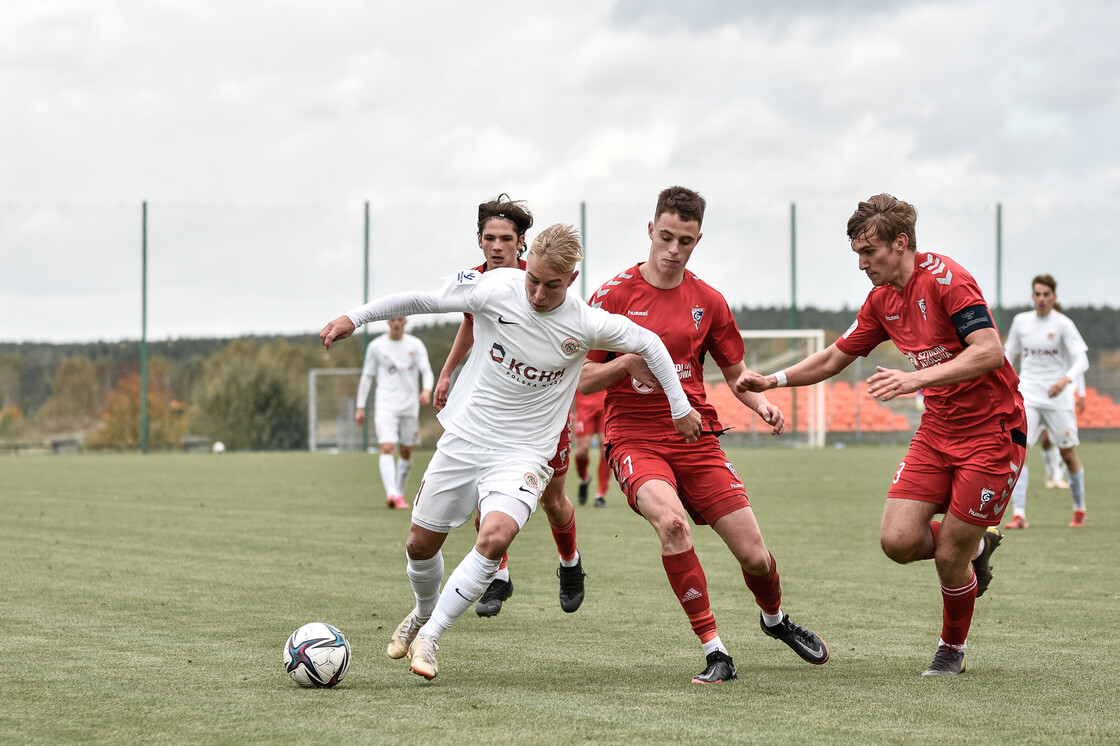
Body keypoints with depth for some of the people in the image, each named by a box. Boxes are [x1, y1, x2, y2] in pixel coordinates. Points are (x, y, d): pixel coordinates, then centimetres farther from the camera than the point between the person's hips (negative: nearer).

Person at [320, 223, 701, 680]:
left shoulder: (588, 325, -14)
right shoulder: (496, 288, -14)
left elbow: (649, 344, 2)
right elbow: (422, 301, -2)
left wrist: (680, 407, 9)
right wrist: (354, 318, -4)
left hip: (523, 455, -2)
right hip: (464, 438, 2)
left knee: (494, 538, -27)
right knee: (421, 543, 9)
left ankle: (428, 639, -14)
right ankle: (424, 612, 43)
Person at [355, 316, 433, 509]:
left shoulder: (415, 345, 5)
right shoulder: (376, 346, 4)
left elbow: (426, 370, 0)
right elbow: (367, 376, 9)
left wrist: (427, 390, -21)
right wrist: (360, 407, 6)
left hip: (409, 406, 2)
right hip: (385, 406, -2)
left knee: (406, 452, 7)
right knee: (387, 448, -19)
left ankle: (400, 494, 21)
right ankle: (391, 493, -30)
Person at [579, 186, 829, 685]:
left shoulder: (707, 301, 7)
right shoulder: (614, 294, -2)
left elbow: (734, 370, 19)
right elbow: (582, 380, -1)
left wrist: (761, 403, -2)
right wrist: (627, 362, -20)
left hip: (696, 438, 3)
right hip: (634, 439, -3)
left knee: (754, 555, -3)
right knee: (670, 520, -34)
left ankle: (774, 619, 34)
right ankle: (715, 652, -25)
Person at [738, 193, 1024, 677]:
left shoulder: (945, 278, -18)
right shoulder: (882, 301, 7)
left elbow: (989, 351, -28)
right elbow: (835, 358, 18)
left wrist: (917, 378, -36)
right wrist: (772, 381, 7)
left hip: (991, 431, -7)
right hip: (937, 429, 7)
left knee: (949, 556, -5)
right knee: (898, 541, -8)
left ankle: (953, 649, 22)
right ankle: (975, 548, 23)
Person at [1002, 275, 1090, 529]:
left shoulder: (1062, 324, -5)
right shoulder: (1020, 321, 6)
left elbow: (1082, 359, -12)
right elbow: (1009, 354, 19)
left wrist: (1066, 379, -30)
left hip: (1057, 398, -2)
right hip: (1027, 396, 2)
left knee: (1068, 454, 7)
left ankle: (1079, 509, 28)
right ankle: (1019, 514, -20)